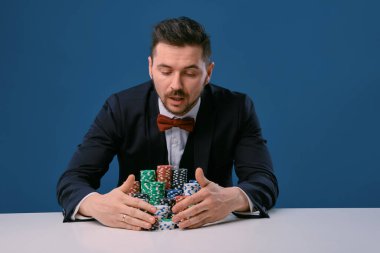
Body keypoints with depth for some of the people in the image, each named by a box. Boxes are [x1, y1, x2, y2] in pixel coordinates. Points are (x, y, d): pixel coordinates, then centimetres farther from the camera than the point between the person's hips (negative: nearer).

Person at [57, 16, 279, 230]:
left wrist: (232, 199, -40)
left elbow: (265, 182, -16)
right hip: (137, 233, 0)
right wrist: (96, 205, -38)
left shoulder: (237, 109, -9)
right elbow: (72, 180, -13)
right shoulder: (121, 108, -9)